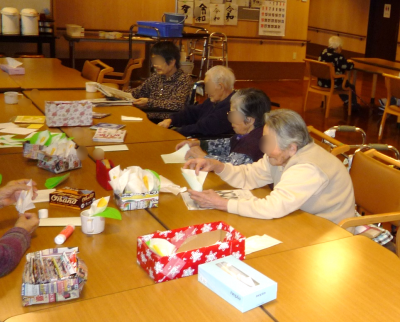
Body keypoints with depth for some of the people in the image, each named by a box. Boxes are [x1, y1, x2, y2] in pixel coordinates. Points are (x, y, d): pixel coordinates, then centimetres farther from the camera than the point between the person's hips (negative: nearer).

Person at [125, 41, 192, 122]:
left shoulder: (184, 79, -7)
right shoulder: (156, 76, 11)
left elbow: (178, 104, -19)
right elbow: (138, 91, 23)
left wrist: (149, 102, -20)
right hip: (149, 119, 6)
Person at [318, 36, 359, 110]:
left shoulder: (323, 52, 1)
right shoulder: (338, 57, -19)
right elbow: (348, 67, -10)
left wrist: (345, 61, 20)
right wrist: (351, 63, 13)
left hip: (321, 82, 7)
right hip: (332, 84, -7)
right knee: (351, 87, 20)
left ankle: (346, 101, 49)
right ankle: (353, 105, 37)